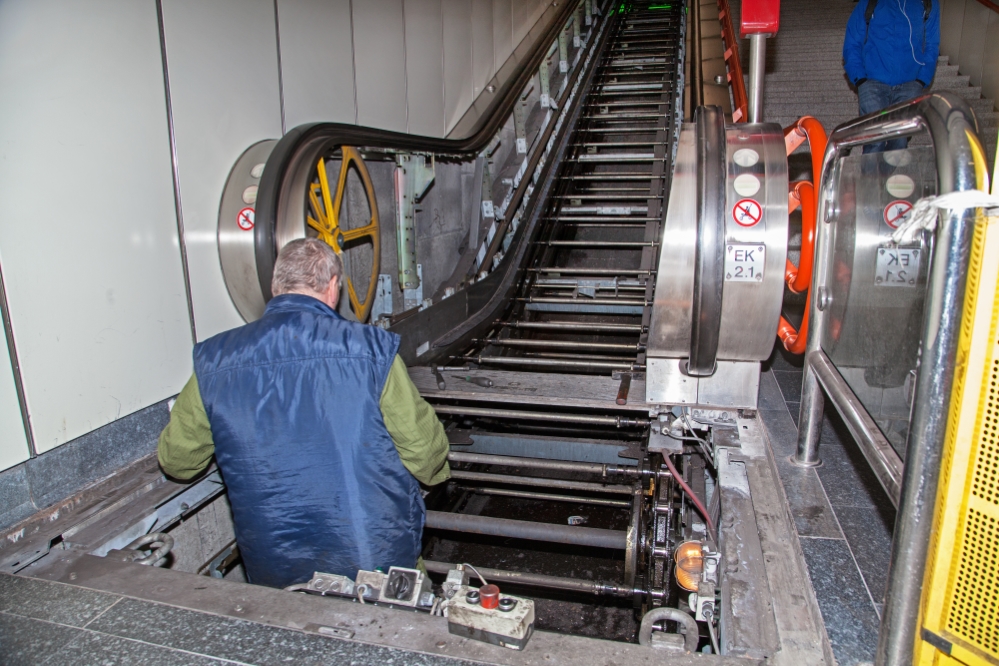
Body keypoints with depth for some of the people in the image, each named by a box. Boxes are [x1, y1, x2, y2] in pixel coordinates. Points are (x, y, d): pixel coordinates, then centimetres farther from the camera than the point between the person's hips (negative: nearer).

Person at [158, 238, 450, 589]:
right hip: (378, 561, -2)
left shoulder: (214, 361, -4)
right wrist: (436, 470, 17)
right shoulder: (371, 350, -13)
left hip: (275, 576, 3)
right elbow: (424, 451, -7)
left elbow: (176, 461, 9)